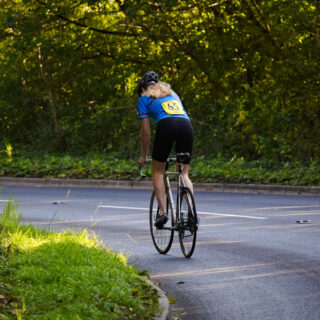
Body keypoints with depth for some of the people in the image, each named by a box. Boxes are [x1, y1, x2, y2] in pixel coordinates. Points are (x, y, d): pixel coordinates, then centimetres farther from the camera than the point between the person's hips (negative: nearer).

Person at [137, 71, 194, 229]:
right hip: (187, 124, 4)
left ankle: (163, 212, -1)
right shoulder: (171, 93, 36)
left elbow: (146, 131, 18)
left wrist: (144, 155, 28)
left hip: (166, 125, -4)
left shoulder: (144, 99, 22)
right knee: (184, 173, 13)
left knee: (158, 172, 12)